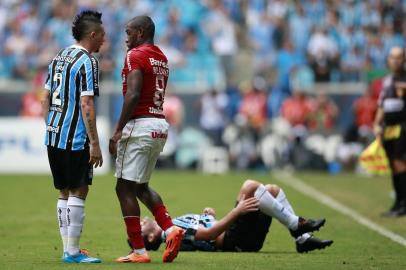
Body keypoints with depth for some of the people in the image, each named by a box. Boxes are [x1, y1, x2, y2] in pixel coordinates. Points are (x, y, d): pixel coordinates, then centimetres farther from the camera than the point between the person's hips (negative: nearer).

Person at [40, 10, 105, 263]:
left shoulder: (59, 58, 14)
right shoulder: (87, 62, -11)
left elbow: (46, 98, 17)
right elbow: (86, 104, -17)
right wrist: (95, 143, -17)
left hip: (53, 136, 9)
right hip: (76, 138, -8)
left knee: (65, 192, 12)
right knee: (78, 192, -4)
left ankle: (68, 249, 15)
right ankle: (73, 251, -4)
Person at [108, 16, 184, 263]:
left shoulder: (136, 55, -9)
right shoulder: (162, 59, 18)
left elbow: (133, 95, -20)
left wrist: (118, 130, -19)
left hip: (140, 124, -9)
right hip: (161, 125, 9)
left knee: (125, 188, -2)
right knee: (141, 186, 20)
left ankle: (139, 251, -3)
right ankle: (171, 229, 2)